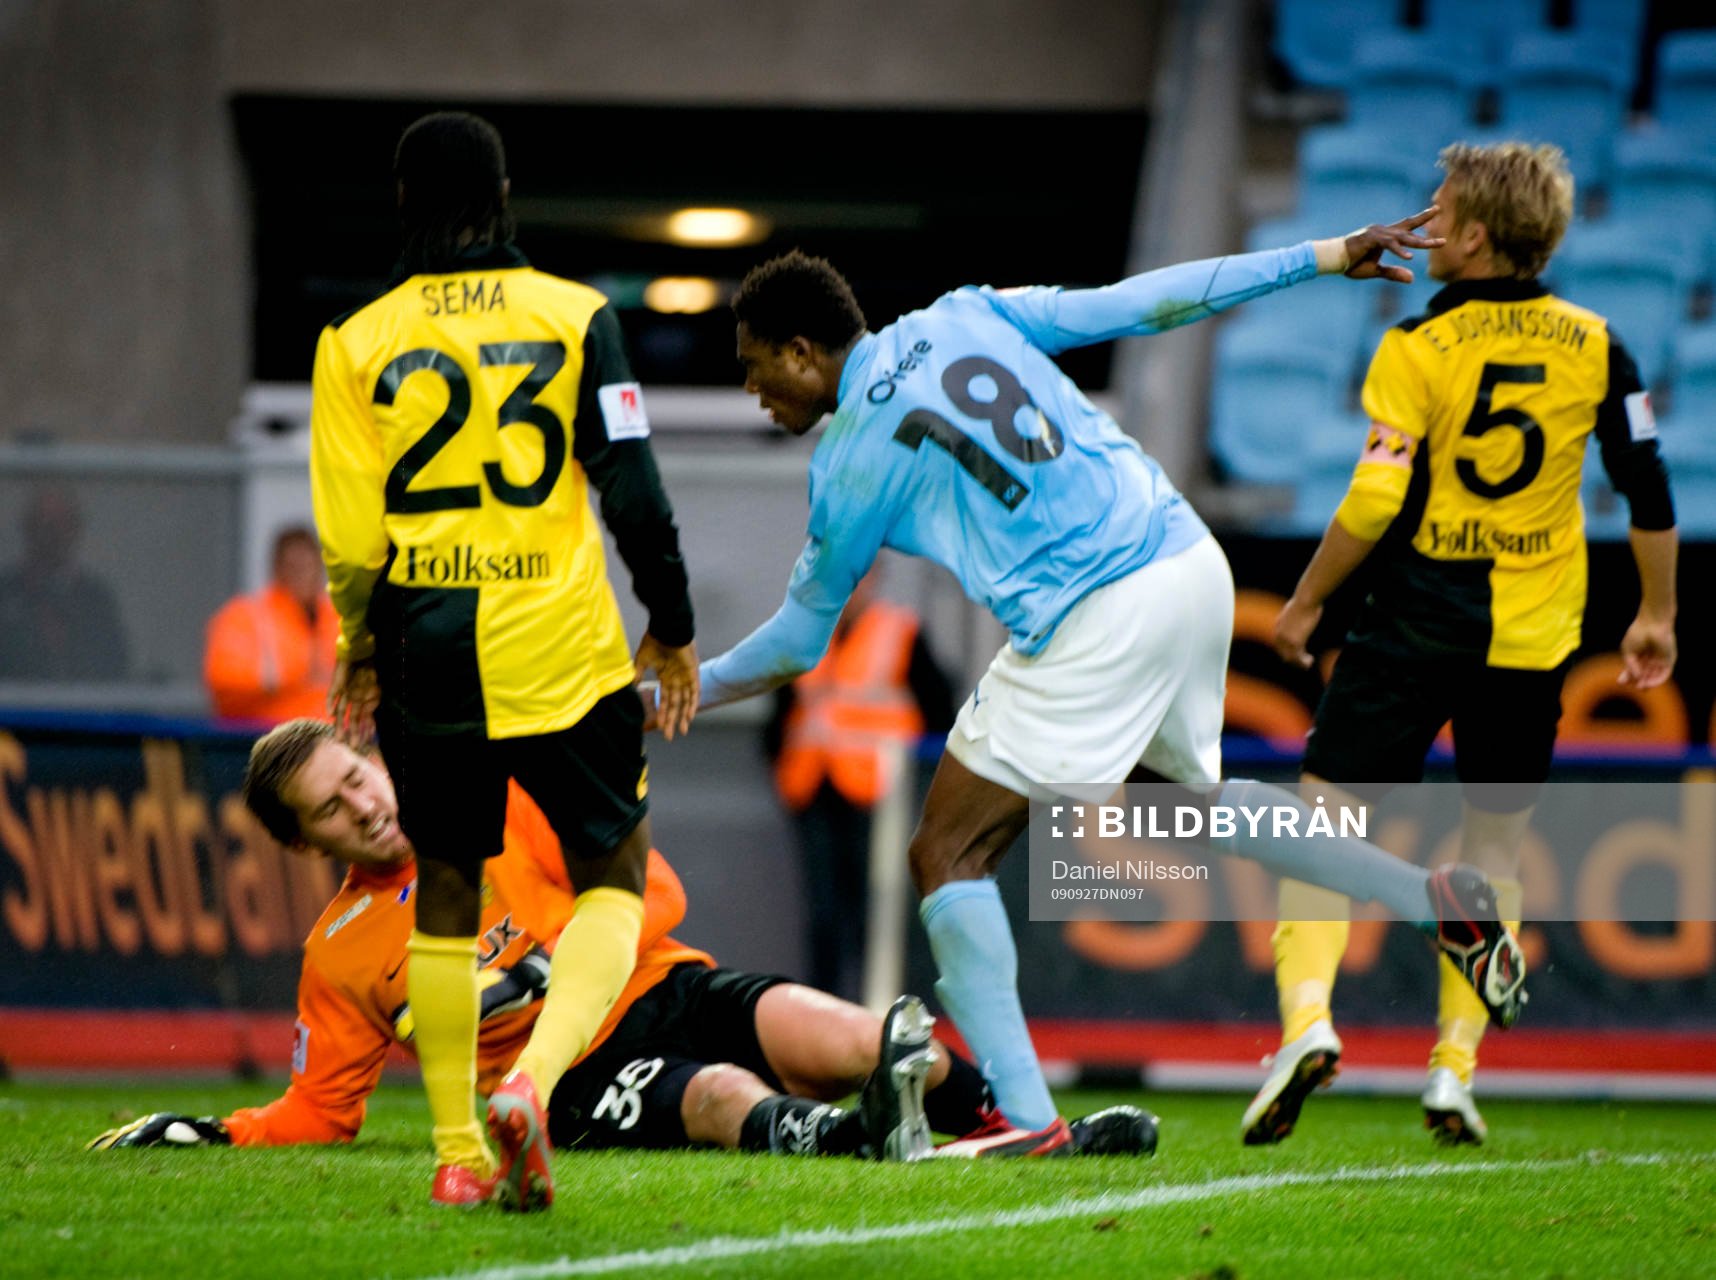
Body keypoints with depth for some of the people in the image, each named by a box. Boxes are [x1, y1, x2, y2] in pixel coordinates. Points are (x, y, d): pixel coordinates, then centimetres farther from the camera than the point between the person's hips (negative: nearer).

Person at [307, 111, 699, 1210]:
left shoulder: (358, 343, 0)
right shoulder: (576, 316, -3)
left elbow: (351, 534, -1)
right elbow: (633, 491, -4)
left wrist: (361, 650, 16)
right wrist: (672, 630, 8)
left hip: (427, 659, 2)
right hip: (561, 653, -2)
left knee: (446, 890, 16)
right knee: (614, 874, 10)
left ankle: (458, 1151, 14)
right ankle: (532, 1081, -14)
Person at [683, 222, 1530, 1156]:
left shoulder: (850, 457, -2)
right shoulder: (962, 317, 12)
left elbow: (798, 640, 8)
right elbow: (1135, 304, 9)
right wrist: (1322, 258, 13)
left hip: (1091, 625, -8)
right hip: (1193, 563, 8)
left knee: (947, 858, 1)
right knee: (1191, 795, 31)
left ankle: (1025, 1114, -8)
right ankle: (1438, 900, 24)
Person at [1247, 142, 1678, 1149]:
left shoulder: (1419, 347, -10)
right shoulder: (1593, 347, 2)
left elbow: (1377, 501, -14)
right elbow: (1650, 489, 5)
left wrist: (1305, 605, -1)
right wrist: (1656, 614, 17)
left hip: (1415, 629, -4)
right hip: (1533, 639, 4)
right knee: (1495, 847, 16)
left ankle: (1307, 1017, -20)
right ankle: (1456, 1067, 8)